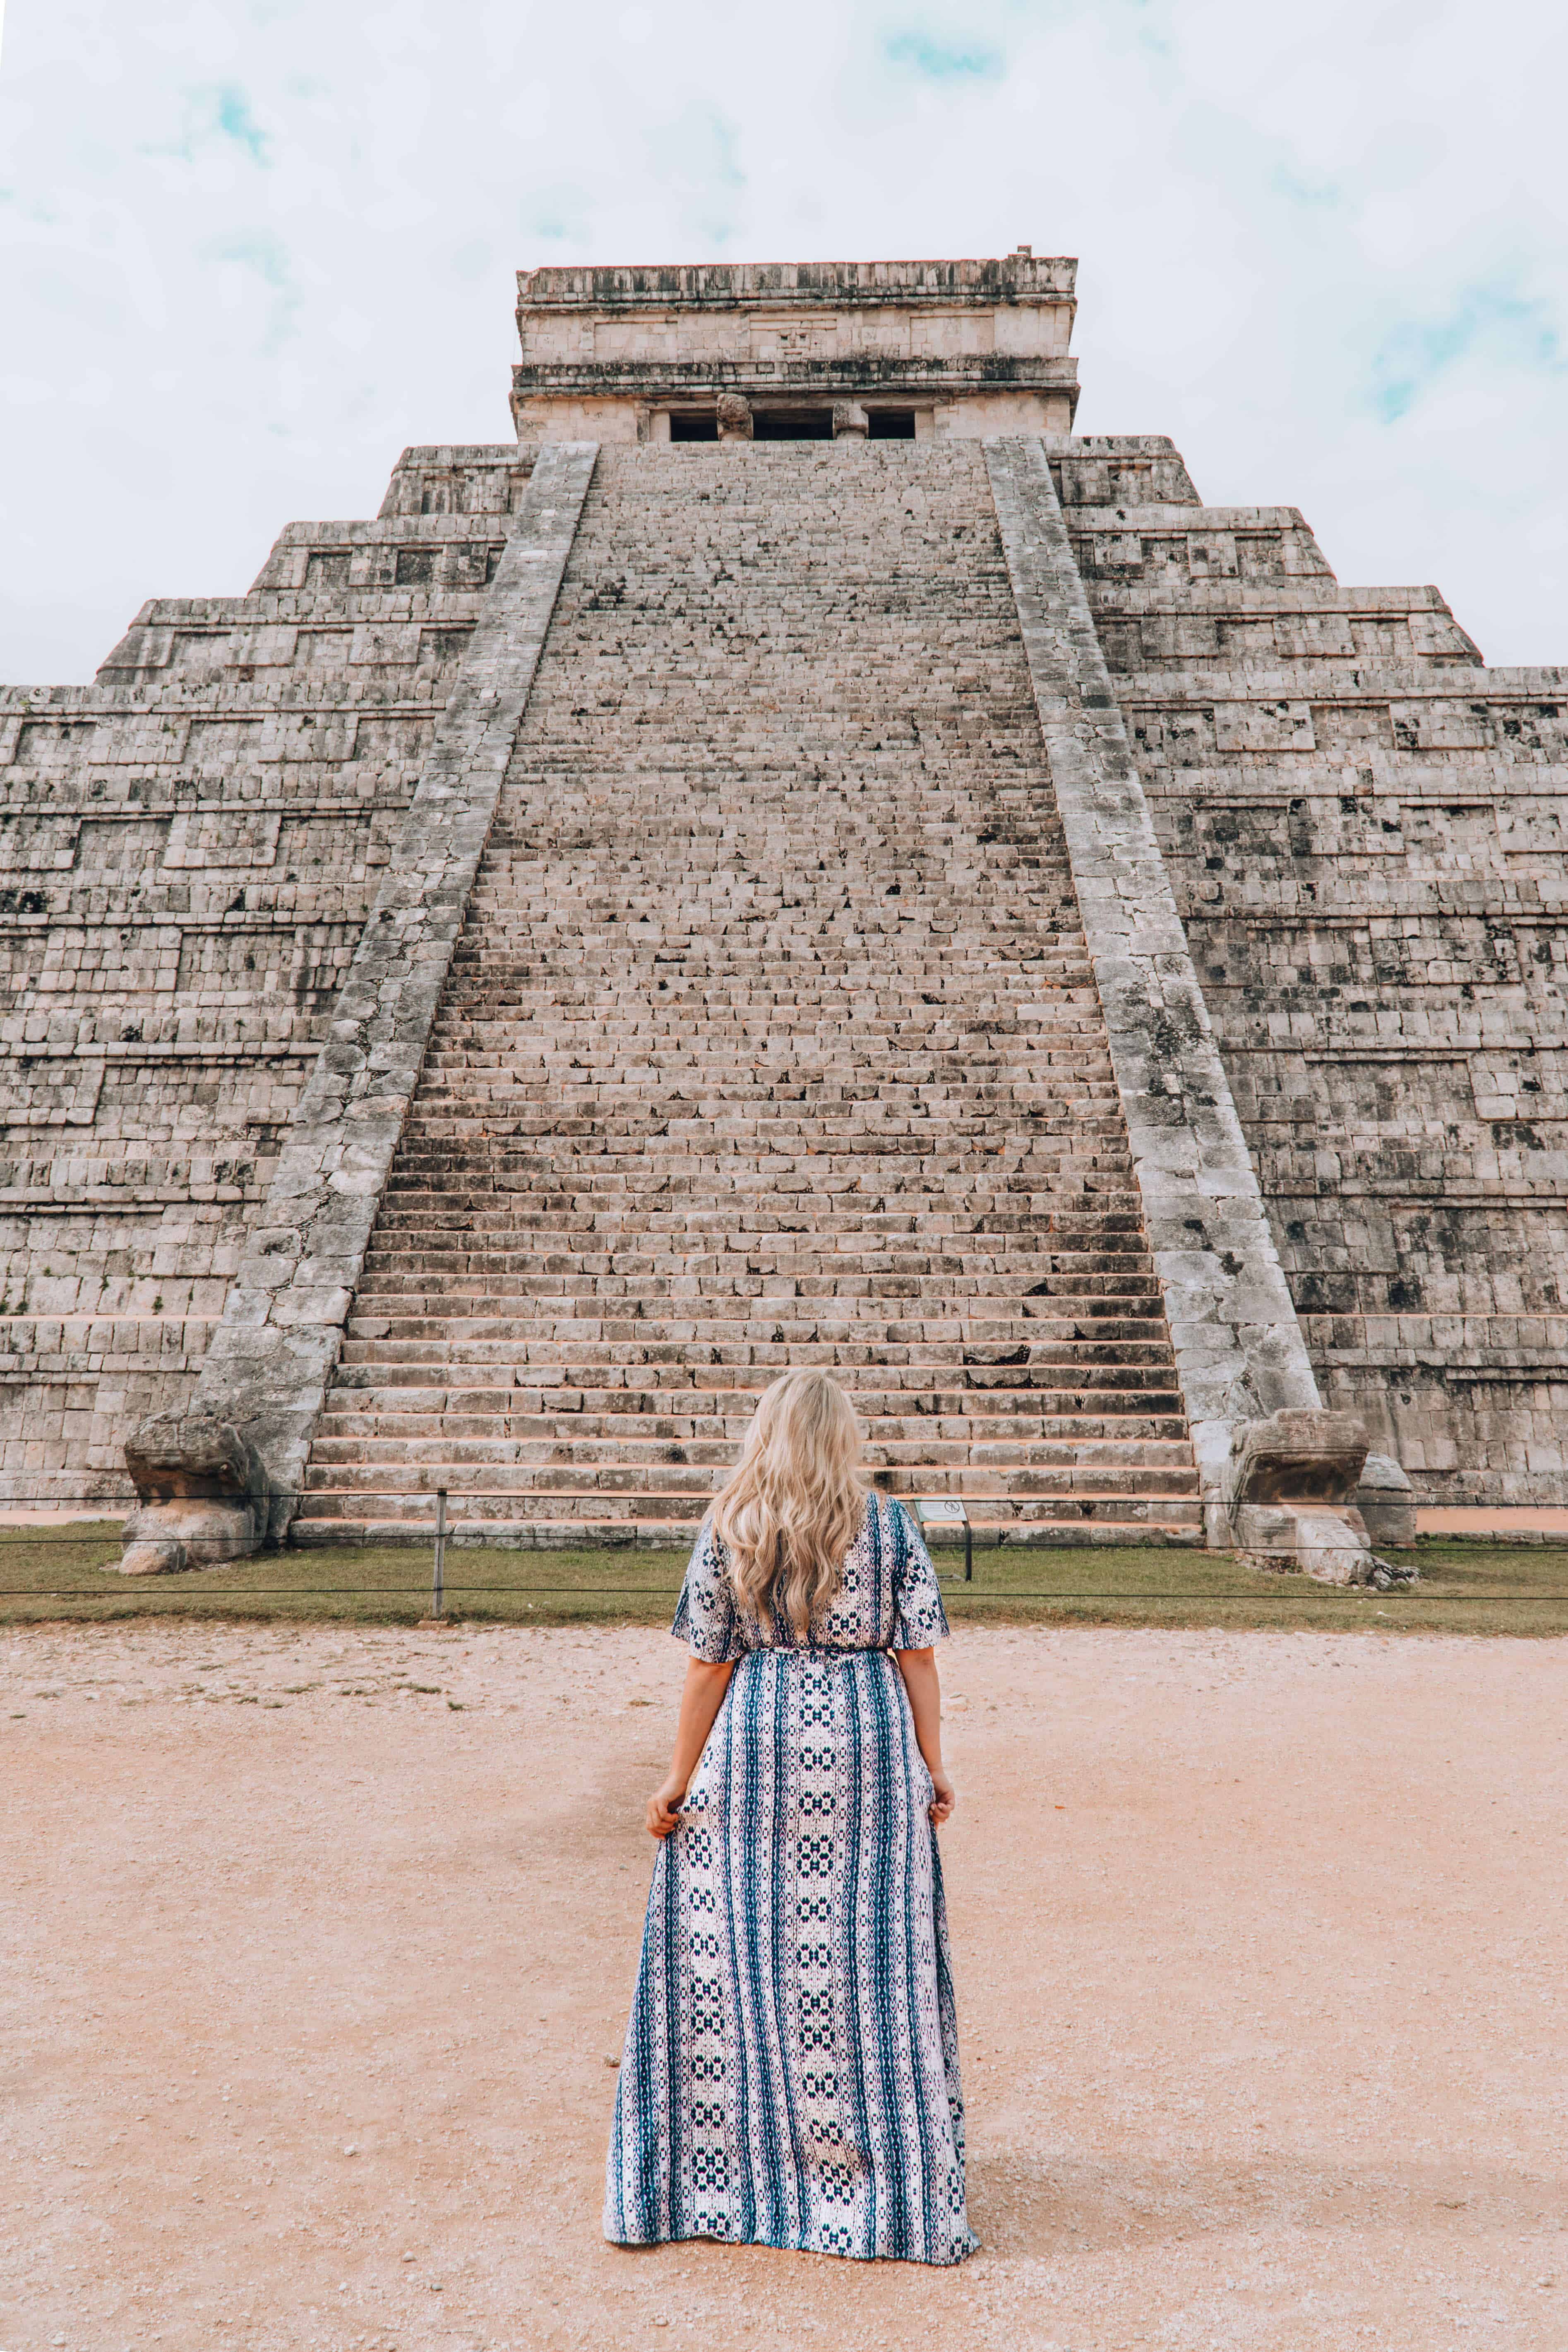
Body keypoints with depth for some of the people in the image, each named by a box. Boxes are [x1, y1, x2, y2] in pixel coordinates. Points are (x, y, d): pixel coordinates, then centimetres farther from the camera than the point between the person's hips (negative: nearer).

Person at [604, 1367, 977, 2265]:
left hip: (755, 1747, 0)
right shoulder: (890, 1526, -4)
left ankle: (729, 2169, 27)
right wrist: (932, 1768, 6)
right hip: (868, 1751, 0)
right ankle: (881, 2188, 22)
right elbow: (918, 1658, -3)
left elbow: (710, 1665, -3)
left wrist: (679, 1781, 4)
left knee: (738, 1958, 13)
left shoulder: (728, 1530, -4)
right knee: (869, 1956, 10)